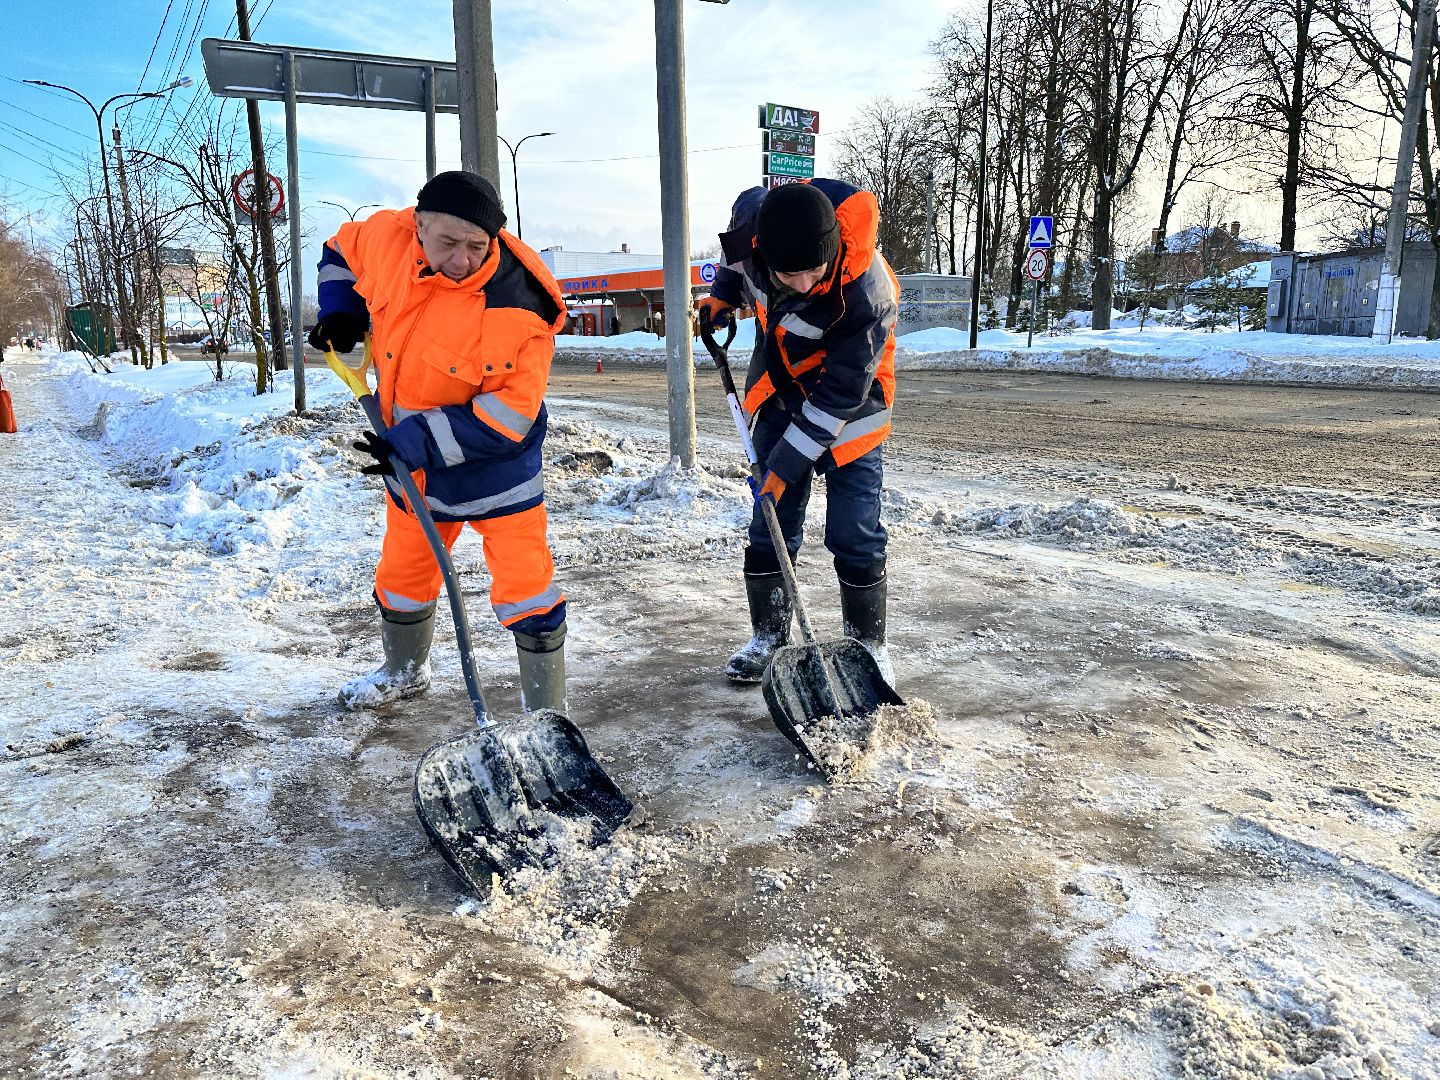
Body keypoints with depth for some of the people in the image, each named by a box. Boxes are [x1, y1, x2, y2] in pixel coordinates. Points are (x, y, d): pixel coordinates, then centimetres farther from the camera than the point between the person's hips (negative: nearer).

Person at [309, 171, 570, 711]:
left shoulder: (517, 307, -29)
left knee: (525, 589, -8)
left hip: (495, 463, -6)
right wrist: (340, 311, -5)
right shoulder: (387, 237, -14)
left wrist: (414, 443, -29)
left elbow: (509, 412, -27)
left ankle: (546, 717, 9)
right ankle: (405, 671, 50)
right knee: (401, 573, 22)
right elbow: (340, 250, 11)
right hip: (411, 459, 6)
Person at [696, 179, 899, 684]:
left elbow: (839, 395, -27)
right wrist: (723, 293, 1)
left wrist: (788, 462, -24)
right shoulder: (755, 213, -22)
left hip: (847, 403, -4)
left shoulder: (866, 295, -35)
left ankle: (868, 643, 14)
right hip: (776, 388, 5)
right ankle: (768, 635, 21)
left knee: (854, 533, -4)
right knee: (770, 524, 7)